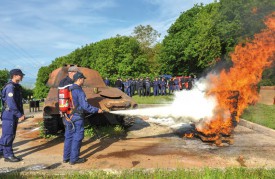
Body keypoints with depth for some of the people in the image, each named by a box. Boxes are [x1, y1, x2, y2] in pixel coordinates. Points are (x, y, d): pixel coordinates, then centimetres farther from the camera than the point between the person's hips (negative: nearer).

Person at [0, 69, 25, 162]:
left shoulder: (17, 87, 14)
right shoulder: (10, 87, -16)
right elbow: (11, 103, -23)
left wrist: (21, 113, 11)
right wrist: (19, 115, -21)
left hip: (14, 115, 10)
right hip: (9, 115, -9)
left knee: (11, 134, 17)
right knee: (8, 135, -2)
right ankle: (8, 155, 6)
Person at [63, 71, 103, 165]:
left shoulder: (68, 89, 7)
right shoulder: (79, 91, -17)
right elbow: (85, 106, -20)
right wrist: (97, 110, -10)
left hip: (68, 117, 8)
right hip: (77, 118, -8)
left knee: (68, 137, 16)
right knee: (77, 138, 3)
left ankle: (66, 157, 26)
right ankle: (74, 159, 11)